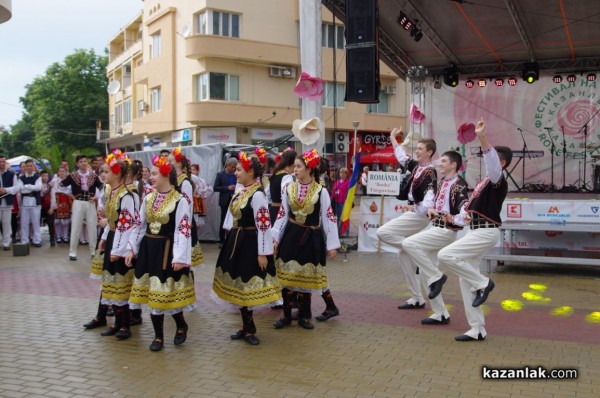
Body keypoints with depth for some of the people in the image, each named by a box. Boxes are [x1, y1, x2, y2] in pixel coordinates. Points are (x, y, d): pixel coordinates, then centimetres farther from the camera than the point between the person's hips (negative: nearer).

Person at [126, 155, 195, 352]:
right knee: (152, 293, 9)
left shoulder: (180, 201, -11)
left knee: (168, 293, -2)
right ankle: (158, 336, 20)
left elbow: (183, 230, -14)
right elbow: (139, 225, 14)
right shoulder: (148, 198, 8)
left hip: (167, 251, -6)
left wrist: (180, 258, -18)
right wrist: (132, 249, 11)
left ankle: (181, 326, 26)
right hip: (148, 249, 6)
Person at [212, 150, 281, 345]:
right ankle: (247, 327, 24)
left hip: (249, 244, -9)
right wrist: (231, 239, 19)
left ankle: (249, 329, 14)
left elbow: (264, 226, -20)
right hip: (237, 242, 9)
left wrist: (263, 253, -20)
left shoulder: (257, 194, -18)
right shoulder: (241, 191, 9)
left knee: (247, 285, 0)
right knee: (239, 285, 13)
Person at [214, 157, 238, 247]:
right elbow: (215, 188, -6)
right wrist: (227, 188, -16)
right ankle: (221, 241, 12)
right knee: (223, 221, 5)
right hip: (225, 201, -2)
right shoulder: (220, 174, 0)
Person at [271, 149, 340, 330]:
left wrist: (332, 244, -7)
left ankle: (304, 315, 22)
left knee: (306, 277, 7)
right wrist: (275, 238, 1)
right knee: (287, 276, 4)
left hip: (311, 238, -2)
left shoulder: (321, 191, -7)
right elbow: (282, 215, 6)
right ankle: (286, 315, 17)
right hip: (291, 235, 3)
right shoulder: (289, 189, 3)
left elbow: (329, 218, -6)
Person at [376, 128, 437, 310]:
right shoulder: (416, 166, 7)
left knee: (382, 232, -18)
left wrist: (413, 207, -11)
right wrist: (393, 138, 27)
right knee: (403, 254, 8)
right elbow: (402, 157, 26)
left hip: (419, 215, -9)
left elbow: (429, 203, -24)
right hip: (413, 213, 9)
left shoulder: (430, 173, -17)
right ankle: (417, 299, 13)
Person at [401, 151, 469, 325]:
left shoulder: (459, 185, -12)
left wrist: (442, 216, -29)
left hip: (446, 231, -9)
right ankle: (441, 314, 14)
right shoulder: (442, 183, 13)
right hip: (435, 229, 9)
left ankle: (436, 276, -11)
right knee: (424, 274, 7)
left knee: (407, 244, -23)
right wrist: (430, 210, 2)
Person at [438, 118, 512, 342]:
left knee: (445, 255, -23)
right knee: (466, 280, 8)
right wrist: (455, 220, 8)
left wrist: (482, 138, -43)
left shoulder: (498, 182, -9)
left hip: (486, 232, -10)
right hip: (476, 232, 10)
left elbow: (492, 161, -31)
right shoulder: (485, 183, 17)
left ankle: (483, 283, -6)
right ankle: (477, 330, 15)